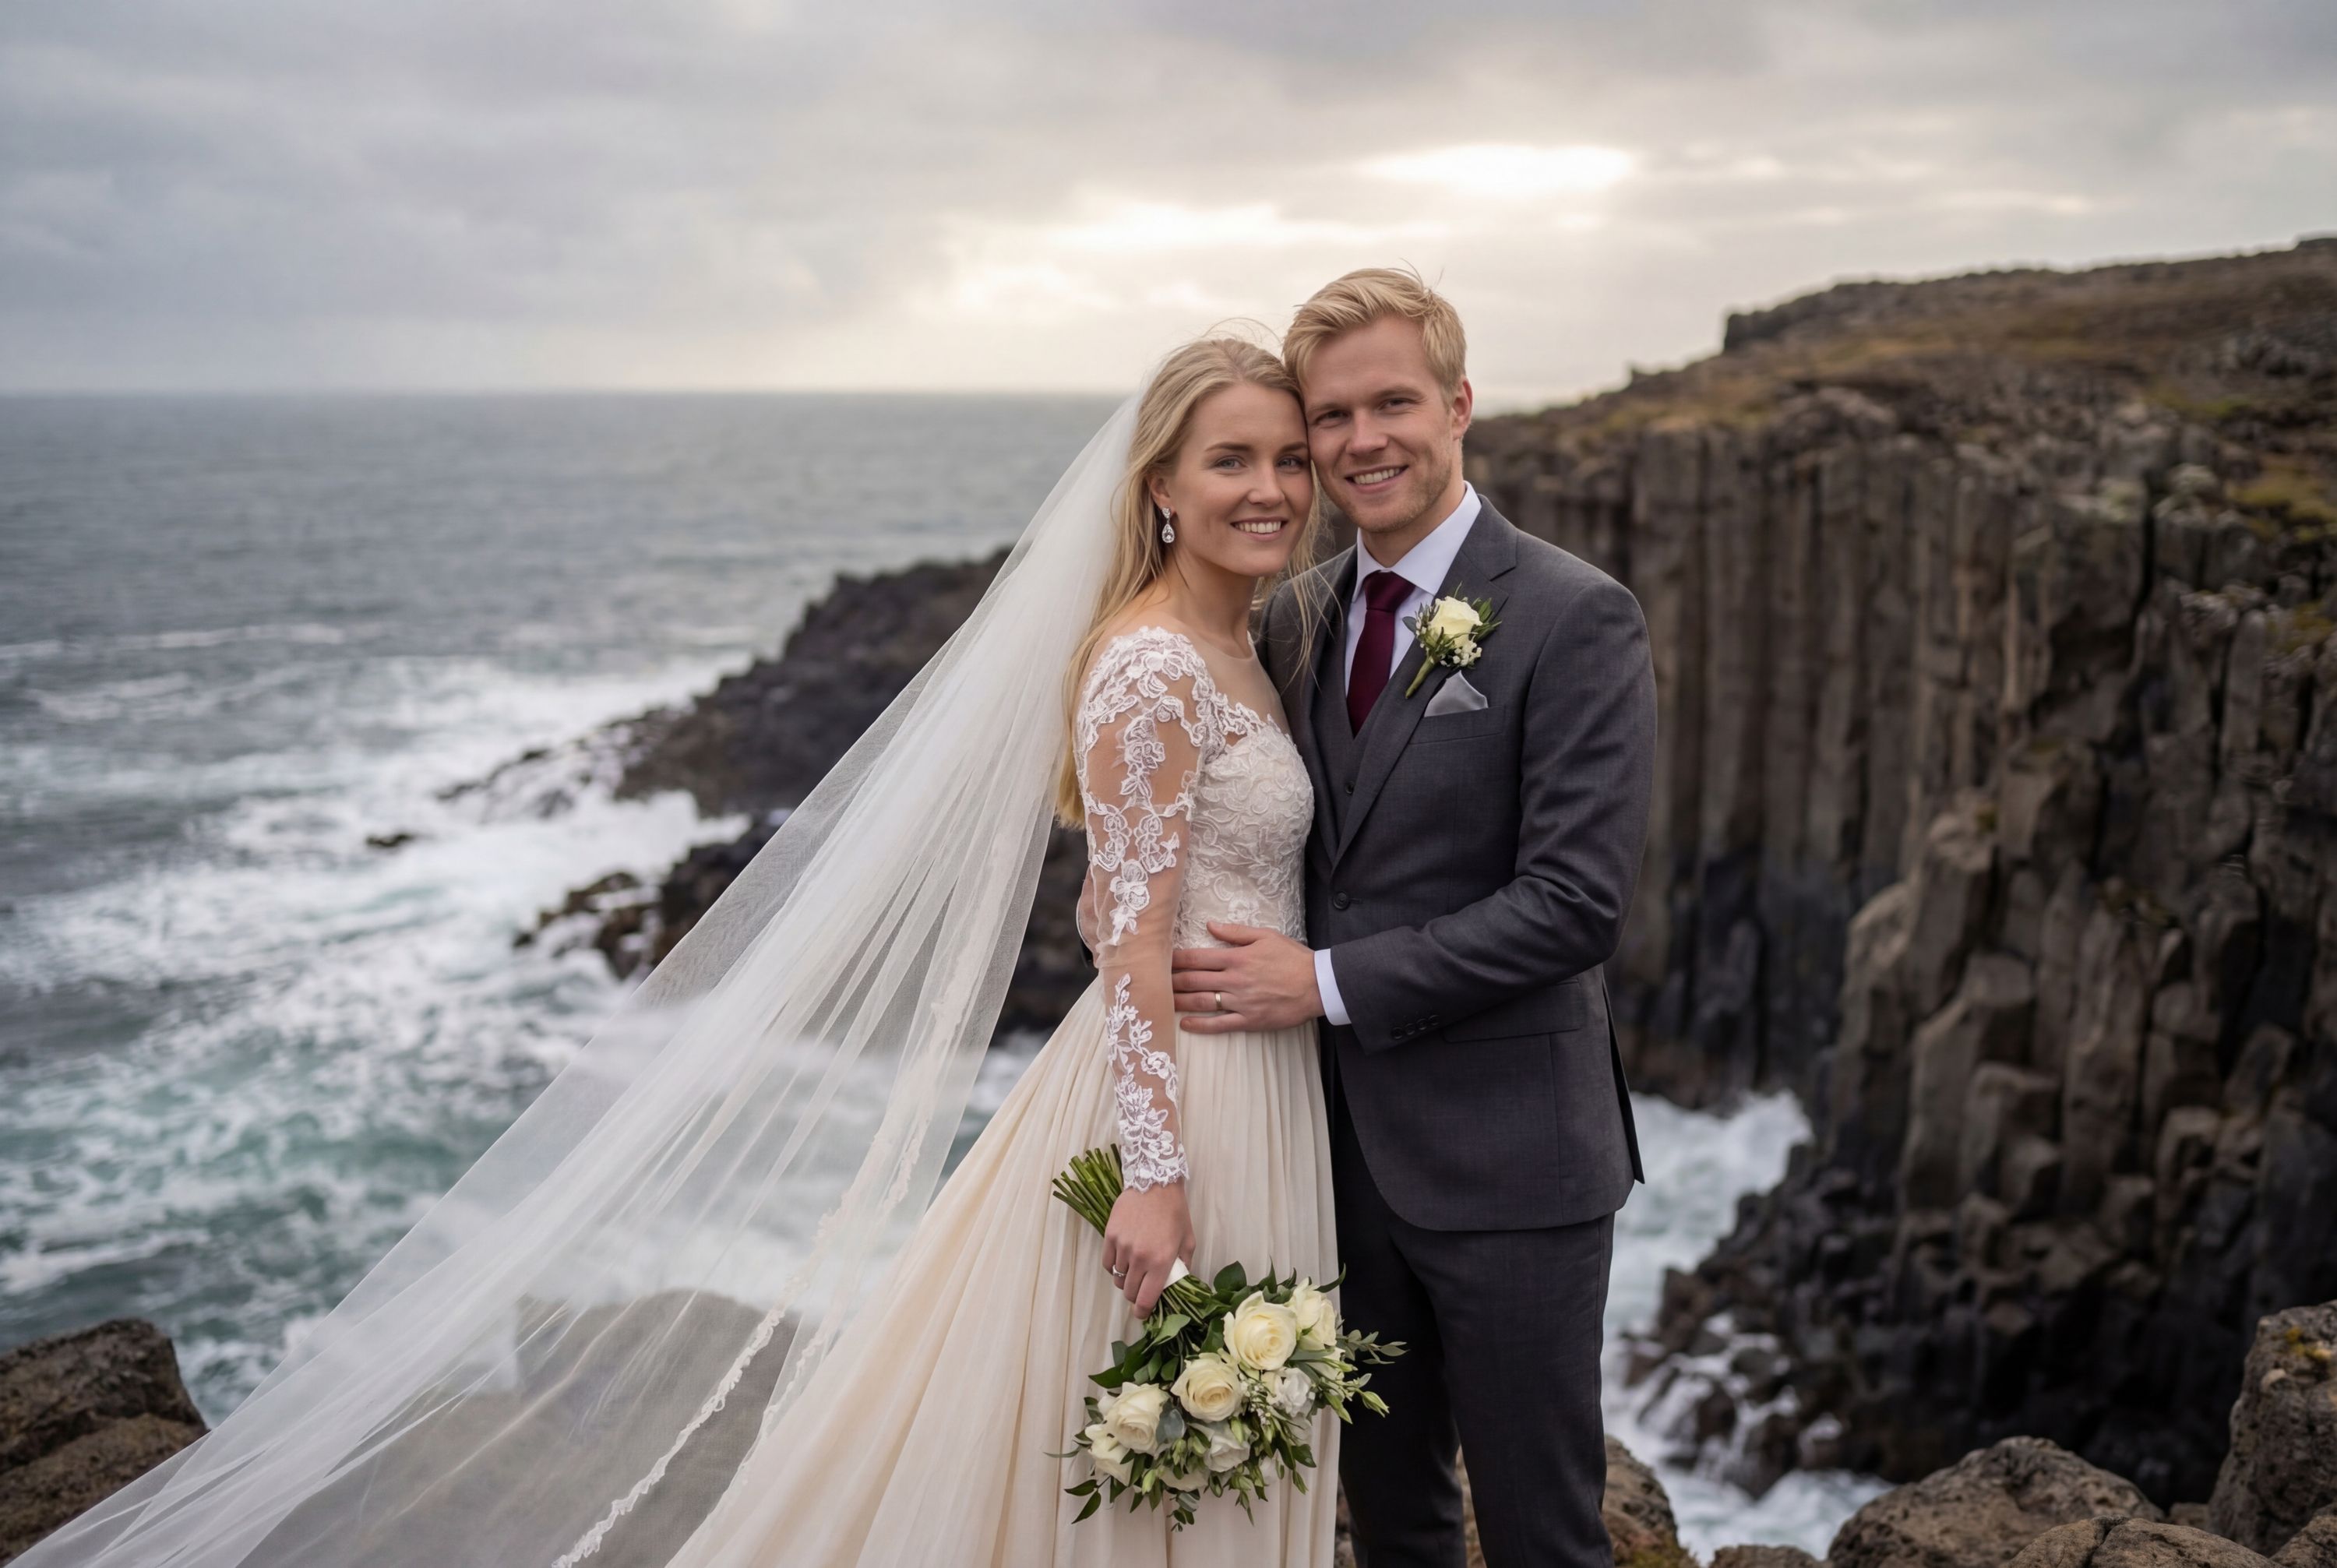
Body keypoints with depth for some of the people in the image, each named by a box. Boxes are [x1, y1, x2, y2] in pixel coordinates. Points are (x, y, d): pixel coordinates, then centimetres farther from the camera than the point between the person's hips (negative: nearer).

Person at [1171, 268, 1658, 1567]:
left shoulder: (1577, 618, -12)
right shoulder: (1296, 617, 7)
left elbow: (1578, 899, -19)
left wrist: (1330, 982, -18)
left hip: (1505, 1157, -6)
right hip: (1343, 1142, 6)